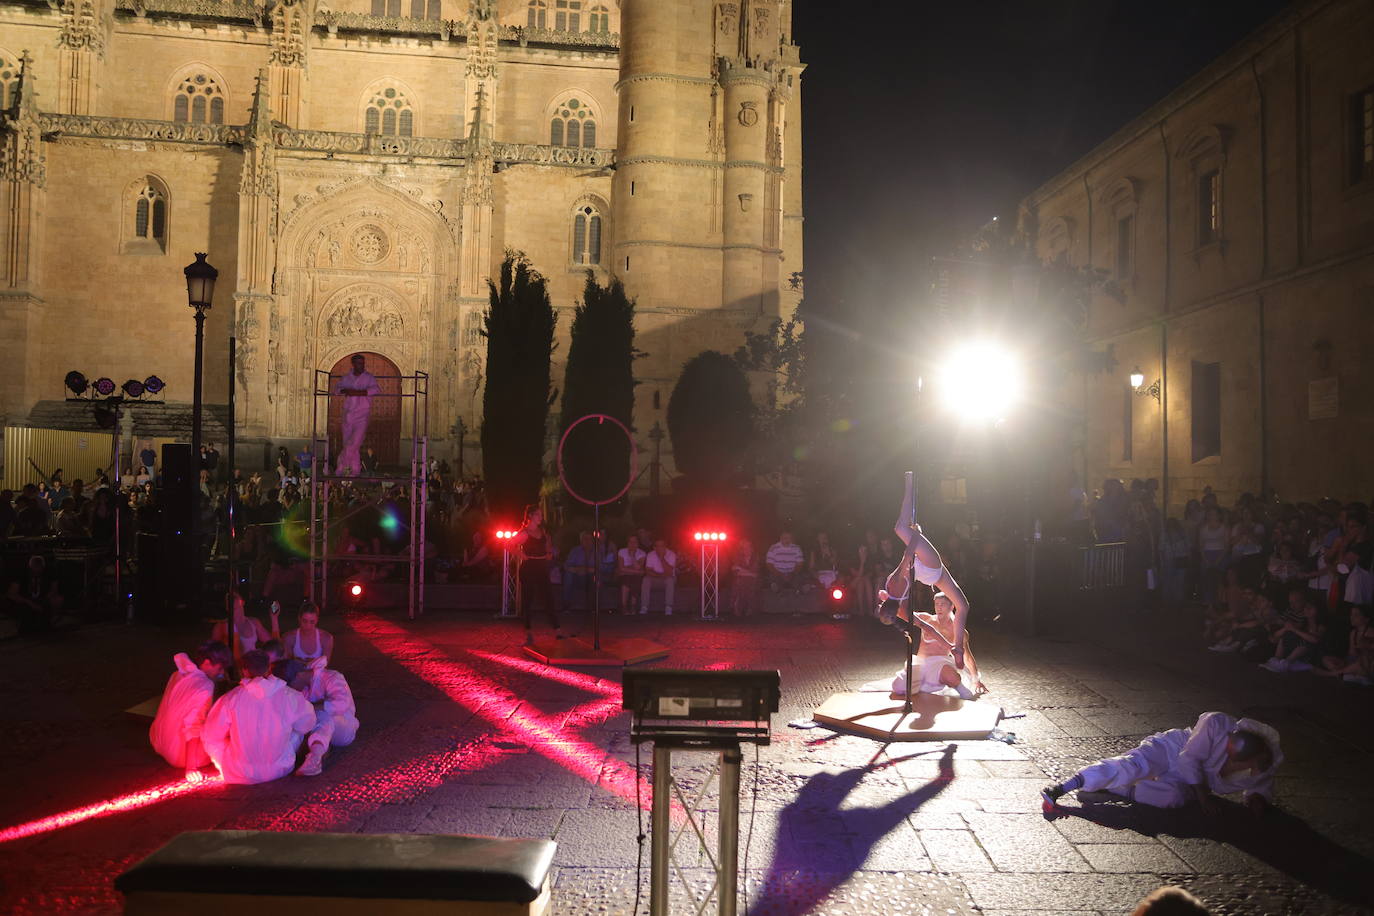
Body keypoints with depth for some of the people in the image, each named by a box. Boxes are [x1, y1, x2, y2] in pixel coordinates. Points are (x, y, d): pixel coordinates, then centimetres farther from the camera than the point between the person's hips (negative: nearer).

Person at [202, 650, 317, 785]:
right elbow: (307, 725, 5)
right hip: (280, 770, 0)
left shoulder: (231, 699, -13)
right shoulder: (290, 696, -11)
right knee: (298, 730, 23)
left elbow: (210, 738, -3)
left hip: (240, 776, 0)